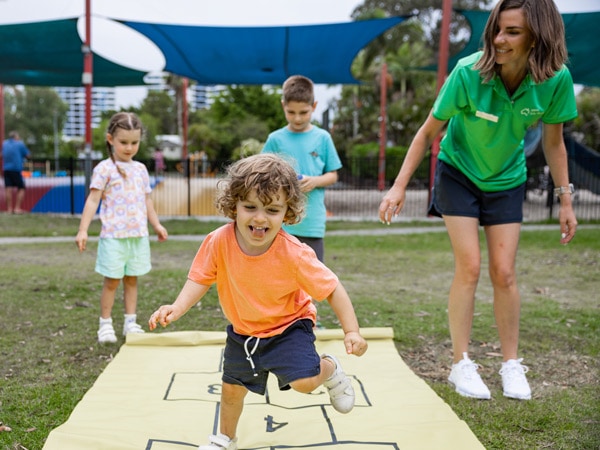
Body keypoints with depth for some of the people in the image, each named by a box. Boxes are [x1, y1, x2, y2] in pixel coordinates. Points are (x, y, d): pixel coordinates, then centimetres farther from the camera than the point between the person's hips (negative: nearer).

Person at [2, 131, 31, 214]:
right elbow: (28, 155, 2)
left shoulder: (4, 144, 11)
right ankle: (17, 208, -7)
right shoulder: (20, 144, -4)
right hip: (16, 169, -5)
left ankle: (9, 209, 1)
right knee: (21, 188, 2)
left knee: (8, 188, 3)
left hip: (6, 169, 5)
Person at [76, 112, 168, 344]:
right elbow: (93, 199, -10)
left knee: (132, 280, 11)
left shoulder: (141, 169, 11)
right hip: (114, 236, -5)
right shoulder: (104, 168, -6)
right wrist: (83, 230, -16)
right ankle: (105, 324, 13)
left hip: (139, 235, 5)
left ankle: (130, 322, 20)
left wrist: (157, 225, 20)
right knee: (112, 281, 2)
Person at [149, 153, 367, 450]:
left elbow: (332, 288, -20)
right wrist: (177, 308, -30)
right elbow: (200, 280, -13)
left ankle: (329, 369, 16)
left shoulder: (294, 254, -30)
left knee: (303, 381, -23)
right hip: (242, 329, 3)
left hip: (288, 325, -3)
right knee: (232, 388, 16)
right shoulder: (219, 242, -24)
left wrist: (352, 331, -26)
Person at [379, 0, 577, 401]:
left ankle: (512, 364, 15)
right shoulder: (469, 73, -27)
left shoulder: (555, 80, -20)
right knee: (469, 268, -7)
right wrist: (400, 186, -17)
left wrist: (566, 200, -2)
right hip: (458, 174, -2)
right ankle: (461, 364, 5)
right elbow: (429, 131, -15)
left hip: (507, 180, 2)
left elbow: (553, 143, -4)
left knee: (504, 273, 0)